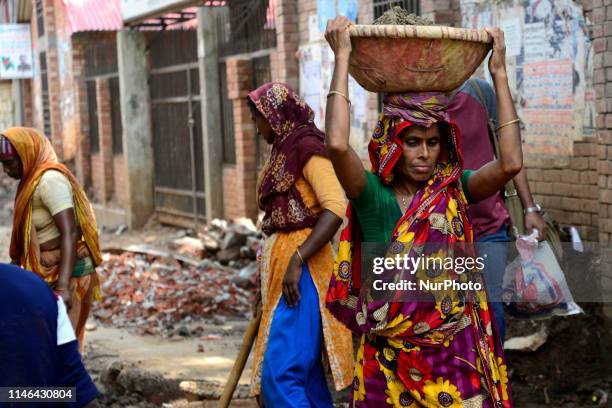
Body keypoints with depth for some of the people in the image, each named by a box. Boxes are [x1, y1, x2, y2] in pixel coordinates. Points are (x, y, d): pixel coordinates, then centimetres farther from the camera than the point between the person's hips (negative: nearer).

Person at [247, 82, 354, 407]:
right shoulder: (284, 150, 16)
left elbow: (335, 209, -21)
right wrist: (267, 270, 21)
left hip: (301, 270, -10)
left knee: (280, 374, -14)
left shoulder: (306, 147, -11)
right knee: (304, 371, 12)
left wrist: (296, 261, -24)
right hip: (281, 265, 10)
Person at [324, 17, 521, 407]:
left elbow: (510, 163, -15)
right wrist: (342, 58, -19)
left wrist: (500, 73, -11)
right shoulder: (373, 193, -7)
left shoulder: (454, 190, 1)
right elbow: (337, 144, -26)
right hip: (390, 357, -2)